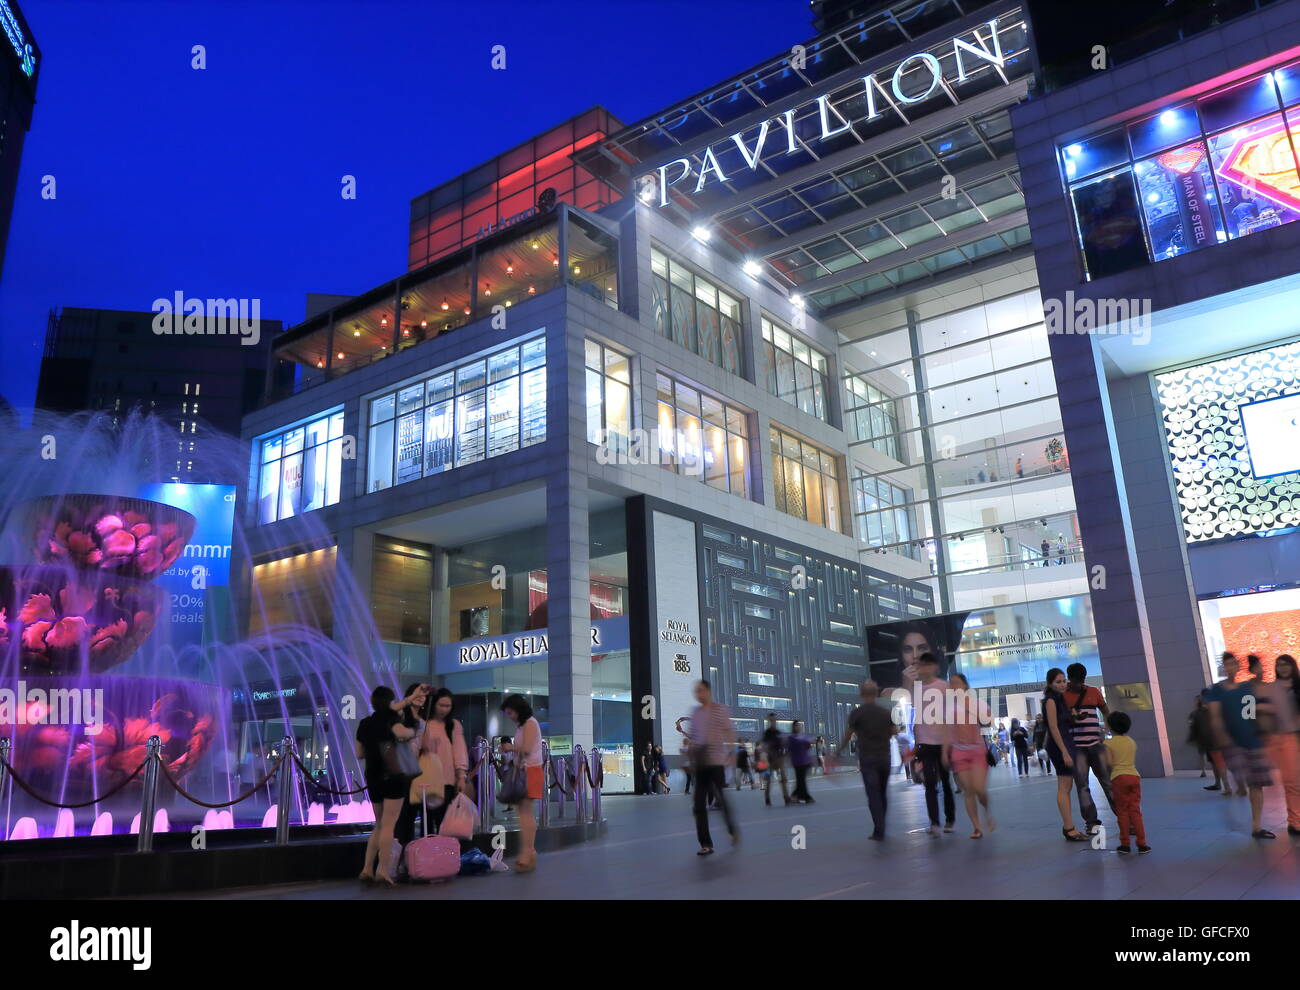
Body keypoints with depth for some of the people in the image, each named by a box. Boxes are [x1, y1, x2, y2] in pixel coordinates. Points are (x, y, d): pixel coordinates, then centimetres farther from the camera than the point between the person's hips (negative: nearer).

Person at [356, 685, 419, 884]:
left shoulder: (364, 723, 12)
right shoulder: (391, 717, -7)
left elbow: (359, 754, 17)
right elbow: (401, 733, -28)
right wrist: (412, 732, -8)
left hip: (372, 778, 6)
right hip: (393, 776, -6)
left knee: (379, 825, 18)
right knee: (388, 825, -3)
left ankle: (367, 868, 12)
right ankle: (383, 871, -6)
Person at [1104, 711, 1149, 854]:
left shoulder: (1109, 743, -1)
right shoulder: (1132, 742, 13)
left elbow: (1109, 762, -7)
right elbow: (1134, 761, 14)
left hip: (1119, 778, -3)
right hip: (1135, 776, 3)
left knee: (1122, 812, 3)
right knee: (1135, 810, 6)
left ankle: (1125, 844, 5)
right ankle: (1141, 843, 2)